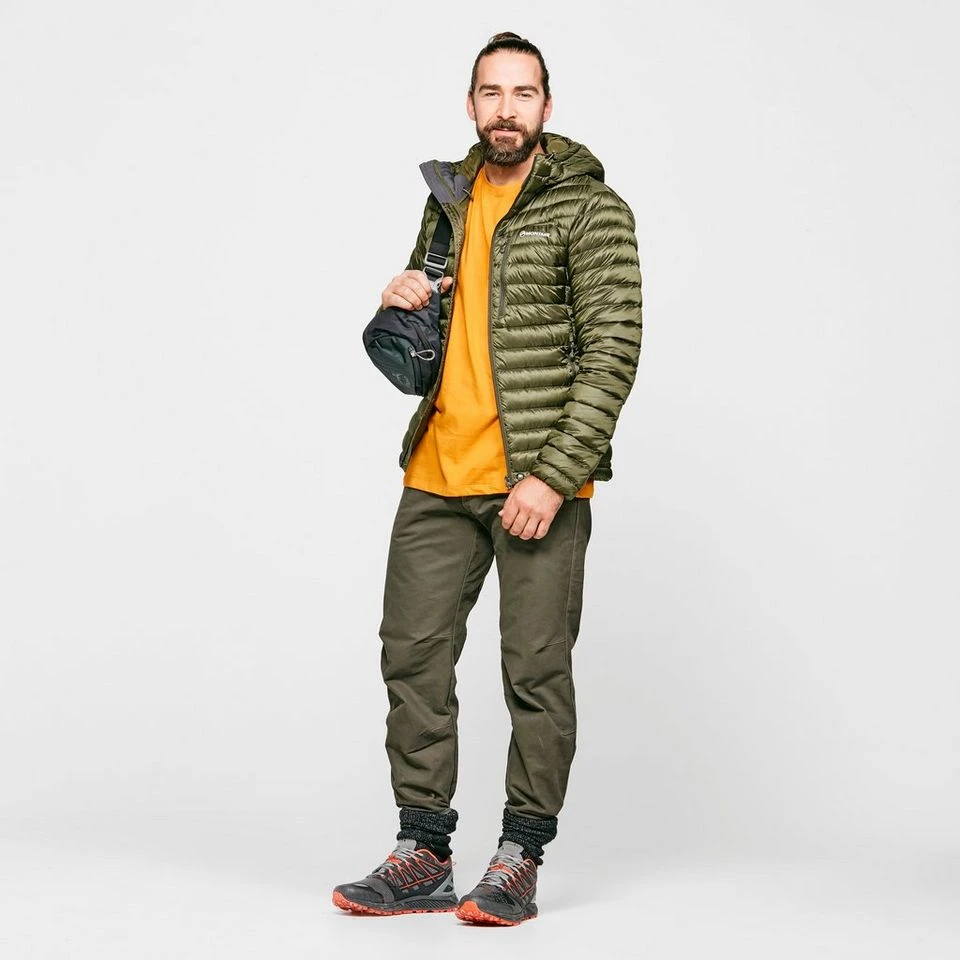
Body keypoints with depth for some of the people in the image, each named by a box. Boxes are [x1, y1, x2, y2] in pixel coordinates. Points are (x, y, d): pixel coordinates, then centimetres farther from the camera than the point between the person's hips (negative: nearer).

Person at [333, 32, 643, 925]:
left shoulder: (591, 209, -4)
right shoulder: (449, 199, 15)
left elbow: (613, 351, -11)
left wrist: (554, 476, -18)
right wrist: (400, 304, 1)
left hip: (540, 479, -6)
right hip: (439, 474, 6)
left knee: (536, 670, 0)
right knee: (413, 657, 6)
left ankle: (519, 859, 13)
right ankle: (424, 854, 18)